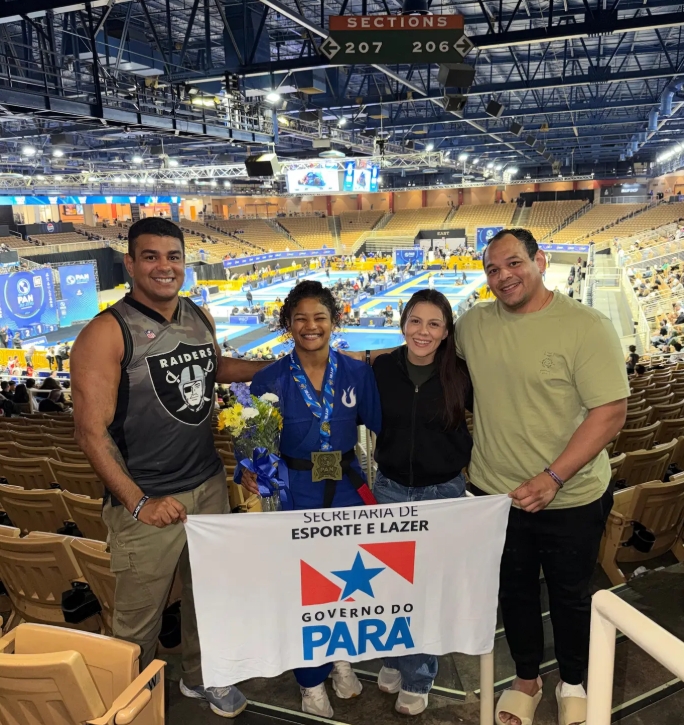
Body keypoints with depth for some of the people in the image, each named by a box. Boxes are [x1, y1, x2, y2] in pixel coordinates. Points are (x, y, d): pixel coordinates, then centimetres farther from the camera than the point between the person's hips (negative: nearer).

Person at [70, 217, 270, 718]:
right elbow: (91, 430, -16)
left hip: (210, 485, 6)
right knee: (140, 615, 10)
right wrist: (139, 502, -19)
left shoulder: (200, 317, 4)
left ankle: (201, 676, 47)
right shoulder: (107, 333, -15)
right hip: (147, 500, -6)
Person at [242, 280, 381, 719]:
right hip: (294, 493, -2)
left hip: (347, 488, 2)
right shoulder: (270, 381, -8)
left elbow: (381, 426, 0)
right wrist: (251, 474, -22)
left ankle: (341, 658, 43)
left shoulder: (356, 373, -3)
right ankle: (312, 680, 34)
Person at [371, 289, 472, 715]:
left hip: (444, 492, -1)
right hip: (390, 488, 2)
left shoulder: (461, 375, -12)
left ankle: (418, 679, 32)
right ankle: (394, 657, 42)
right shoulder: (383, 368, -8)